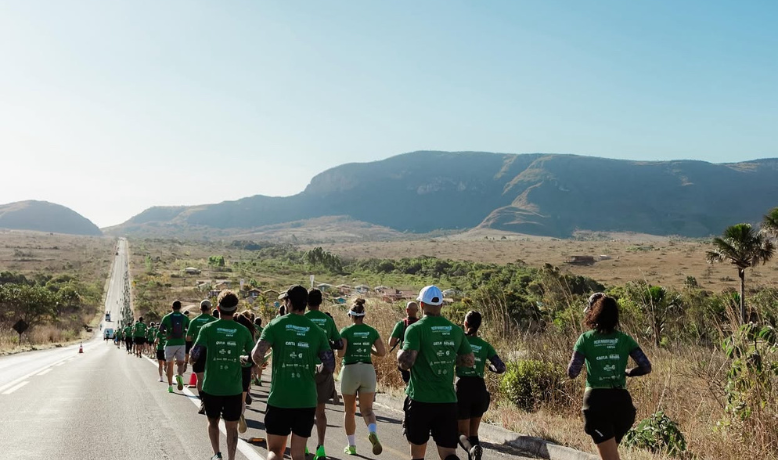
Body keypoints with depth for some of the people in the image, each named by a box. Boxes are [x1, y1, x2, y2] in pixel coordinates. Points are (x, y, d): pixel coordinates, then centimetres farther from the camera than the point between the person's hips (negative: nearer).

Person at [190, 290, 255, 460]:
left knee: (213, 421, 22)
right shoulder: (243, 330, -3)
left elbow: (194, 356, -10)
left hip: (211, 387, 0)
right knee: (231, 427, 11)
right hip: (234, 388, 0)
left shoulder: (208, 328, -8)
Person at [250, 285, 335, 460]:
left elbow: (257, 355, -16)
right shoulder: (316, 330, 2)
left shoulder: (276, 325, -5)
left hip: (280, 399, -2)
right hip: (307, 400, 2)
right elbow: (329, 366, -2)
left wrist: (252, 356, 7)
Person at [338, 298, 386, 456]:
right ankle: (373, 433, -27)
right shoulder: (372, 331, 4)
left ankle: (351, 446, 21)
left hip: (349, 371, -2)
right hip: (368, 370, 2)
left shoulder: (346, 331, -6)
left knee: (349, 410, 15)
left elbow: (340, 353, -15)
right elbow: (382, 352, 2)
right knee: (367, 409, 4)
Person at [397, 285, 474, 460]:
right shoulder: (456, 330, 5)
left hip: (421, 400, -3)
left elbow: (406, 363, -19)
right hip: (448, 400, 3)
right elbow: (470, 360, 12)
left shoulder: (415, 329, -10)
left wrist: (400, 352, 2)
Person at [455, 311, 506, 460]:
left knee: (463, 433, 4)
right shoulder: (485, 345, 4)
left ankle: (472, 448, -30)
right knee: (473, 432, 17)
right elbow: (501, 368, -1)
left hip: (463, 388, -3)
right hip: (479, 389, 3)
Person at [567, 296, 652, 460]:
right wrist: (626, 372, 14)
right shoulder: (625, 339, 4)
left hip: (597, 400, -3)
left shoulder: (586, 339, -2)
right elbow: (646, 367, -3)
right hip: (621, 400, 3)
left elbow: (572, 372, -8)